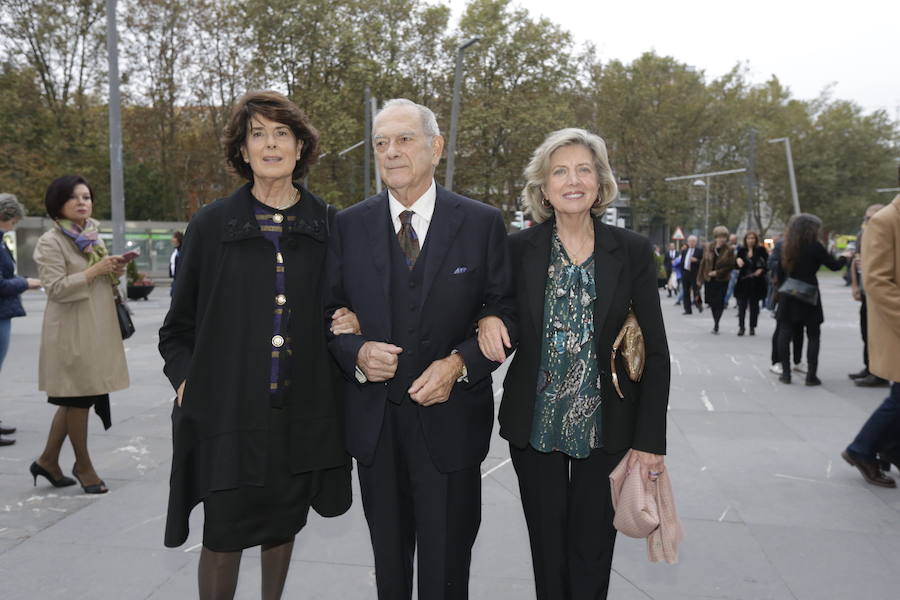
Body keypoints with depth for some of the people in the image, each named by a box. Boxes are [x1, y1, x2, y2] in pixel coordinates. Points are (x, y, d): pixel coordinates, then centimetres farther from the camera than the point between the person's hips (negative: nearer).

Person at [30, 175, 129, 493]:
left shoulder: (92, 236, 15)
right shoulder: (50, 243, -10)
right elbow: (57, 288, -18)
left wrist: (114, 272, 5)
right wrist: (95, 270, -20)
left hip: (98, 328, 8)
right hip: (72, 332, -8)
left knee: (75, 398, 13)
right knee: (78, 397, 2)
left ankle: (48, 460, 26)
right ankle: (83, 466, 16)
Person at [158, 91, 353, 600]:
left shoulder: (330, 226, 3)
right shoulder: (212, 225, 1)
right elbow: (179, 325, 7)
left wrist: (350, 324, -5)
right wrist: (186, 379, -5)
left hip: (302, 411, 2)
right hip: (226, 410, -1)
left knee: (284, 525, 16)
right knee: (223, 538, 3)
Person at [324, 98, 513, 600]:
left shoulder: (483, 223, -4)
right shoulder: (350, 225, 3)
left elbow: (506, 312, -2)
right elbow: (331, 312, 6)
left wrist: (459, 363, -17)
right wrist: (357, 353, -14)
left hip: (450, 421, -2)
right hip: (374, 421, 2)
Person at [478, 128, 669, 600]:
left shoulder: (632, 252, -3)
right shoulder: (519, 249, -1)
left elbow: (655, 351, -1)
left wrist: (650, 439, -5)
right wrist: (490, 322, -15)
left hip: (605, 427, -1)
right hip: (535, 426, 1)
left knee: (593, 552, 8)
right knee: (547, 551, 12)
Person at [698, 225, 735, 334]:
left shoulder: (729, 250, -5)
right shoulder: (708, 247, 2)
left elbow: (731, 266, -5)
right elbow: (703, 263, 8)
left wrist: (717, 272, -14)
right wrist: (700, 277, 8)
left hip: (722, 279, -3)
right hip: (709, 279, 3)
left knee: (719, 303, -6)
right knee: (712, 302, 8)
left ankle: (716, 325, -1)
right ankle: (716, 324, 24)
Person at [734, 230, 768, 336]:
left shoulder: (760, 250, -1)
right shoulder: (741, 250, 6)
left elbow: (767, 262, 0)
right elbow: (736, 266, 9)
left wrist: (761, 270, -16)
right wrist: (737, 260, -11)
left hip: (756, 282, -2)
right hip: (743, 281, 2)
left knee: (754, 305, 5)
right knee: (742, 305, 0)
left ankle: (752, 327, 14)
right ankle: (741, 326, 8)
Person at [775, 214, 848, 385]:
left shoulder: (787, 246, 5)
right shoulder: (814, 246, -8)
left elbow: (780, 272, 9)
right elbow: (834, 265, -3)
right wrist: (844, 258, 16)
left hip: (788, 295, 4)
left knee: (785, 333, 7)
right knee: (813, 335, 4)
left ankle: (785, 372, 6)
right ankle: (811, 375, 1)